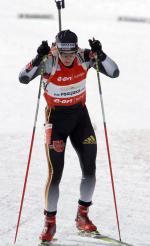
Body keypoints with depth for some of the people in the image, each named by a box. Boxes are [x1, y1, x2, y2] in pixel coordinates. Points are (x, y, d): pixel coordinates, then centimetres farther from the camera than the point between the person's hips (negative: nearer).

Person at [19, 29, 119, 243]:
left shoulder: (85, 57, -13)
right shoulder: (49, 61, -21)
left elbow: (114, 73, -13)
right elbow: (24, 78, -32)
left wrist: (100, 54, -28)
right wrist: (40, 58, -44)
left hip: (80, 114, 3)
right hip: (56, 117, -3)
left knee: (90, 169, 2)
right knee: (55, 173, -8)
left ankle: (83, 216, 23)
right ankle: (50, 222, 7)